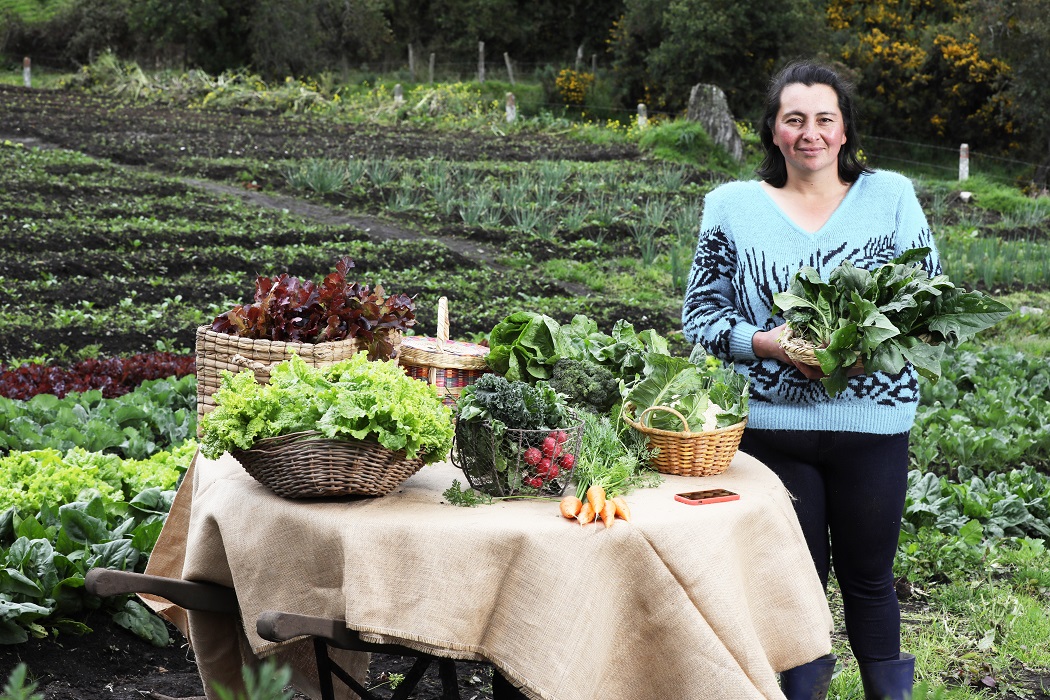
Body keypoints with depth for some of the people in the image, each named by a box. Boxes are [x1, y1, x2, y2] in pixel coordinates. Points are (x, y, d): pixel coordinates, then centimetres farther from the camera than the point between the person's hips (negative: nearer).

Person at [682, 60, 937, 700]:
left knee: (869, 578, 11)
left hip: (872, 424, 0)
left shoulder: (891, 196, 3)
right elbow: (701, 314, 2)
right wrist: (767, 343, -16)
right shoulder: (734, 206, 3)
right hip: (773, 425, 0)